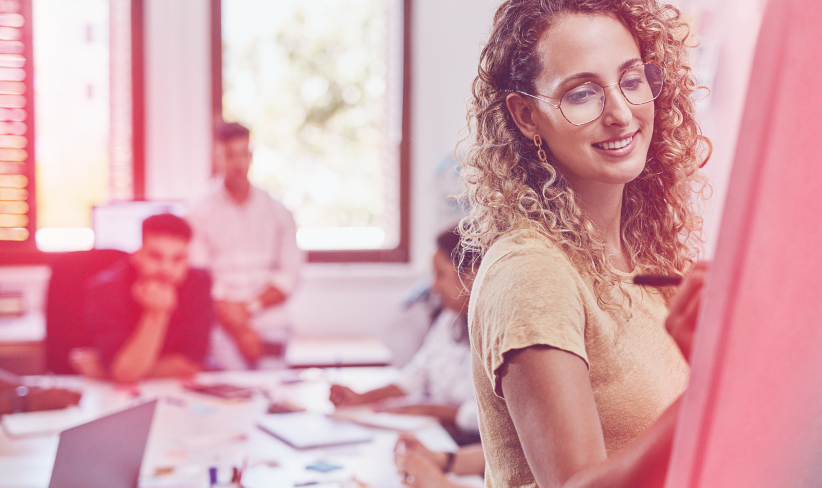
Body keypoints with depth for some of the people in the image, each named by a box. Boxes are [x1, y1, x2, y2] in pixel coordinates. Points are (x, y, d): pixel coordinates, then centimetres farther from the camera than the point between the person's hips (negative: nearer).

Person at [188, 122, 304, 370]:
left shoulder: (277, 212, 12)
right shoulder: (201, 214, 6)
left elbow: (288, 275, 5)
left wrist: (250, 307, -10)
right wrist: (238, 329, -12)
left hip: (271, 326, 2)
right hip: (223, 331, -2)